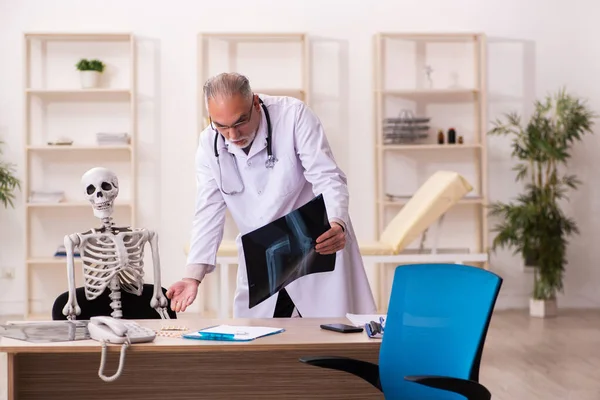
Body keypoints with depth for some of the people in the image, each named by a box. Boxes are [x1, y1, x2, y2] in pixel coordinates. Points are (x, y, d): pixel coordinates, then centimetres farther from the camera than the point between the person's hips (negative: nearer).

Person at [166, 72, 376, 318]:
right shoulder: (209, 145, -6)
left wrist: (337, 225, -39)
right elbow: (209, 212, -3)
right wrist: (193, 276, -15)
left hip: (319, 248, -3)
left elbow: (327, 178, -19)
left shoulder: (293, 115, -16)